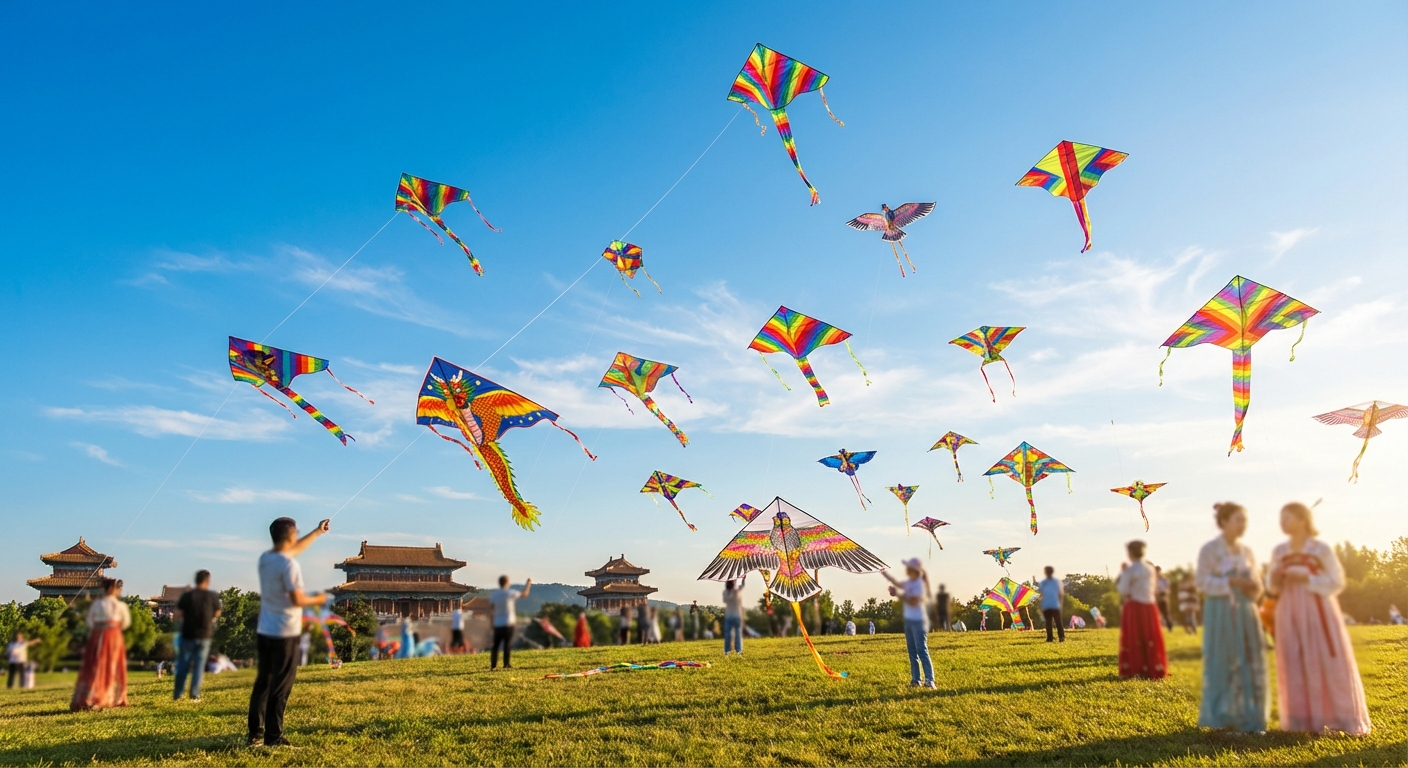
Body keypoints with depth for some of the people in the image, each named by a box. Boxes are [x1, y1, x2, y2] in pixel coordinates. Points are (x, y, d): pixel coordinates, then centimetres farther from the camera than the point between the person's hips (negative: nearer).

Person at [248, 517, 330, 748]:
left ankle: (255, 734, 21)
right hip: (285, 634, -8)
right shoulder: (289, 565, -19)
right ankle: (273, 737, 4)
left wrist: (318, 532, 30)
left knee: (263, 682, 15)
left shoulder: (264, 559, 7)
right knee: (280, 687, 0)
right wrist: (317, 600, 0)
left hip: (264, 632, 8)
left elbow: (293, 549, 24)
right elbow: (297, 599, -20)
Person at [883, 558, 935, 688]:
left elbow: (913, 602, -23)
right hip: (909, 620, 9)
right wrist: (885, 574, 23)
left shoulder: (919, 584, -16)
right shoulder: (909, 582, 9)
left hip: (918, 621, -9)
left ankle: (929, 680, -13)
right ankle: (915, 680, 15)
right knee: (912, 651, 10)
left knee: (922, 651, -12)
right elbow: (898, 583, 29)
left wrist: (898, 594, -22)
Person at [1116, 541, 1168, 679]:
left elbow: (1123, 590, -12)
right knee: (1151, 639, 11)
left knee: (1134, 640, 2)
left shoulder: (1129, 570, -11)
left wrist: (1122, 573, -2)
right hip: (1149, 606, 5)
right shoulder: (1151, 569, 7)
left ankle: (1135, 670, 1)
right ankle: (1154, 669, 14)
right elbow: (1155, 589, 15)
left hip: (1134, 608, -5)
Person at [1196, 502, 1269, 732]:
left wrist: (1254, 587, -6)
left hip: (1245, 612, 6)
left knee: (1250, 664, 5)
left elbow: (1255, 584, 16)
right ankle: (1222, 717, 5)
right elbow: (1202, 583, -11)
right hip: (1221, 612, -6)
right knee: (1222, 664, -3)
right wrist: (1231, 582, -20)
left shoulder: (1247, 551, 11)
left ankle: (1248, 717, 14)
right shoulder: (1209, 549, -7)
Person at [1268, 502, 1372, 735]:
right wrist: (1276, 580, -8)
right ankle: (1304, 719, 9)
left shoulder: (1322, 549, -4)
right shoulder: (1279, 551, 8)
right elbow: (1274, 587, 14)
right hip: (1290, 613, 4)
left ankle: (1342, 718, 8)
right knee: (1295, 666, 3)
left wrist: (1306, 578, -16)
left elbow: (1337, 582, -5)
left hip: (1319, 612, -4)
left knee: (1328, 663, -3)